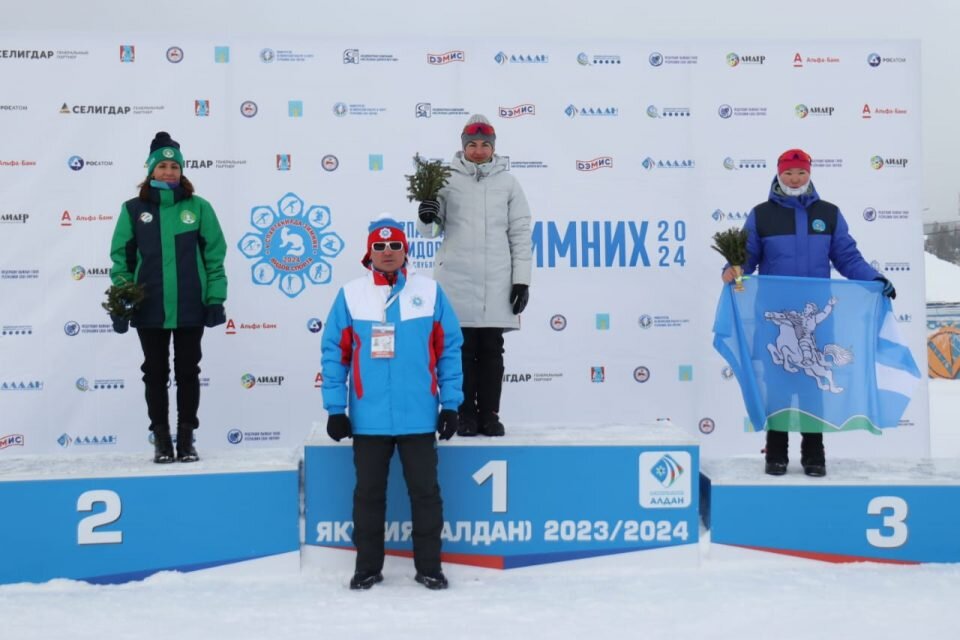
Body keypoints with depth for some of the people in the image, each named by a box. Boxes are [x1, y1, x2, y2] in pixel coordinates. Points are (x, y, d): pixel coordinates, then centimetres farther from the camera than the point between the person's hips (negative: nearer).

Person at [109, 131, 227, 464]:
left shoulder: (198, 207, 1)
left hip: (190, 308, 0)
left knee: (187, 372, 8)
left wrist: (216, 299, -5)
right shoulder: (133, 210, 2)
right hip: (149, 309, 1)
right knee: (155, 373, 8)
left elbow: (214, 256, 0)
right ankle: (161, 439, 19)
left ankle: (186, 438, 18)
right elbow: (121, 257, 3)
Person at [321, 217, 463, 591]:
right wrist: (335, 408, -1)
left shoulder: (430, 292, 1)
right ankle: (367, 567, 25)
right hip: (368, 418, 1)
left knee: (425, 492, 7)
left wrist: (450, 404, 0)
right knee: (368, 493, 11)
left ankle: (429, 567, 20)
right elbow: (334, 353, 2)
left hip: (419, 417, 0)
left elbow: (449, 350, 3)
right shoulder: (351, 295, 1)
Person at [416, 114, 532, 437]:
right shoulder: (447, 179, 6)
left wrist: (521, 279, 1)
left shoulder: (507, 183, 9)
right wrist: (427, 219, -18)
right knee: (462, 350, 2)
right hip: (456, 280, -1)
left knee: (491, 351, 5)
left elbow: (520, 233, 7)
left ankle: (489, 414, 12)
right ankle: (466, 414, 10)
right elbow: (433, 230, 7)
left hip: (496, 282, 1)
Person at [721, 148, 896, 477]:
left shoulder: (829, 214, 9)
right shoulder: (761, 215, 6)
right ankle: (776, 453, 13)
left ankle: (813, 454, 12)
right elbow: (746, 257, 4)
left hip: (817, 315, 1)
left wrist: (876, 280, -7)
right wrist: (732, 271, -18)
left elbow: (848, 258, 8)